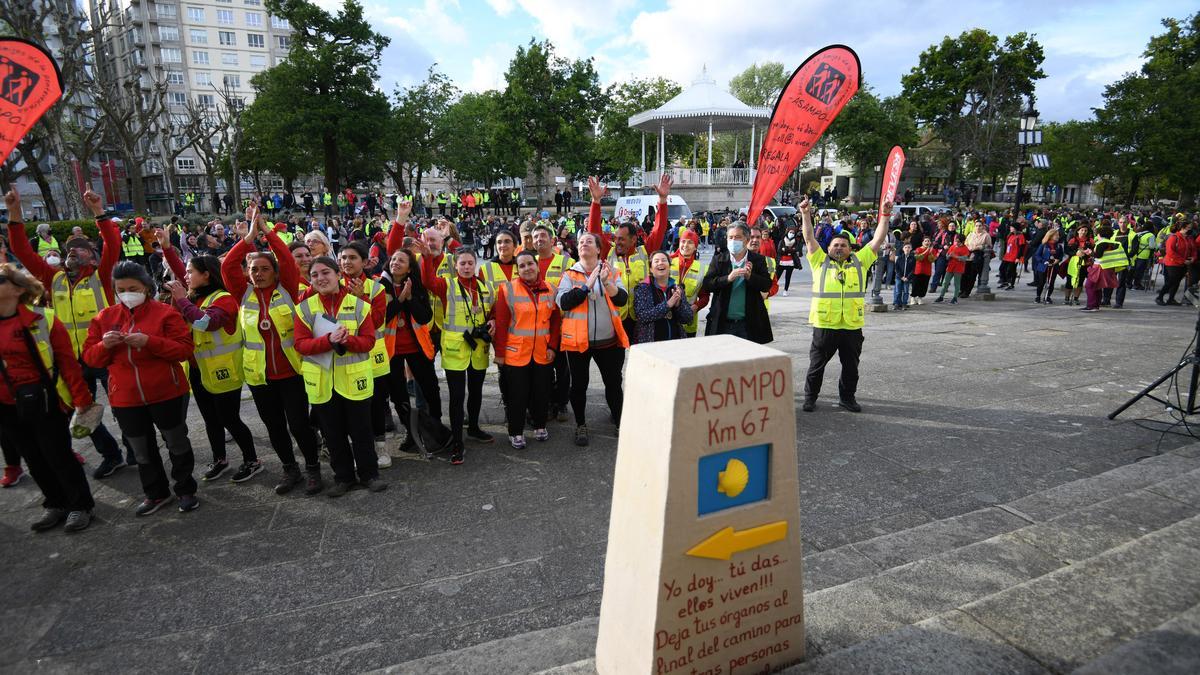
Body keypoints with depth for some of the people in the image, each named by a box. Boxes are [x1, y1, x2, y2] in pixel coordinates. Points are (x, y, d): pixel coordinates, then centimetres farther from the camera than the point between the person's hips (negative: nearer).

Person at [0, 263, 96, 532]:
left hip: (42, 400, -5)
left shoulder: (43, 319, -12)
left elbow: (68, 361, -12)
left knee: (58, 455, 4)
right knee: (34, 459, 16)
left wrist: (81, 399, -13)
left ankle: (80, 505, 19)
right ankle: (55, 504, 32)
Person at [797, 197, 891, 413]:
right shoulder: (820, 262, 5)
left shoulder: (859, 261, 10)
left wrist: (884, 216, 2)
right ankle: (810, 397, 22)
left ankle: (847, 397, 30)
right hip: (824, 325, -2)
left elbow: (877, 240, 8)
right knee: (816, 364, 8)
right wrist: (806, 215, -10)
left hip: (852, 326, 2)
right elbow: (809, 238, -1)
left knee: (851, 366, 14)